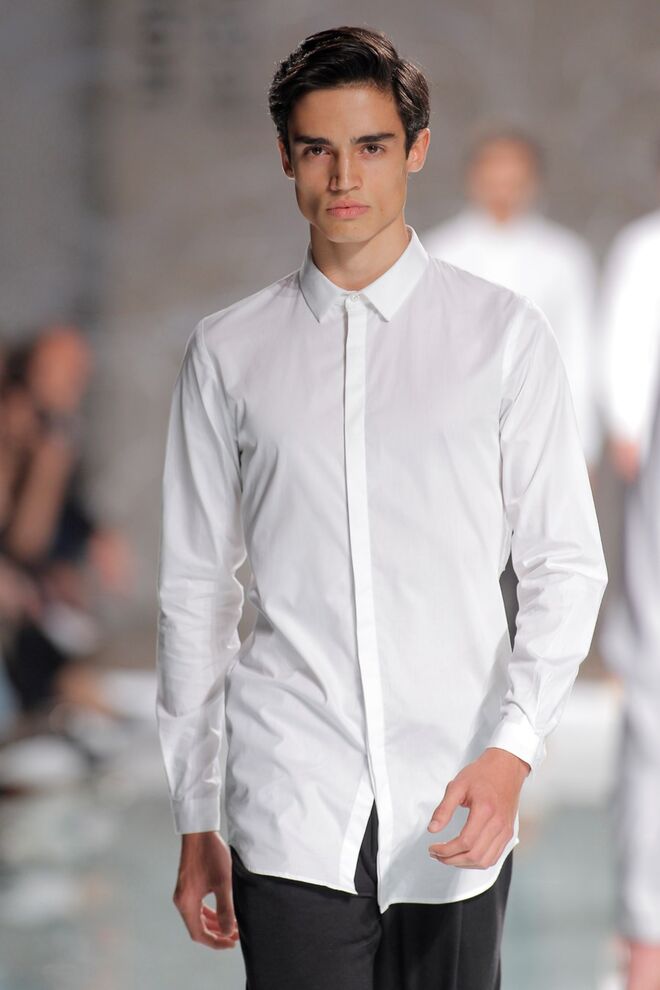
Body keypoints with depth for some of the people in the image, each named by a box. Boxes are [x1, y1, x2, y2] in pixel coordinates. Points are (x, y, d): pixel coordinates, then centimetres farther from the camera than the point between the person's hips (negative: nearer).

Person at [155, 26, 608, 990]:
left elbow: (566, 565, 2)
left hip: (455, 818, 0)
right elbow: (196, 592, 9)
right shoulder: (229, 353, 6)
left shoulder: (504, 334, 3)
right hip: (289, 819, 0)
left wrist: (512, 749, -12)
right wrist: (195, 818, 10)